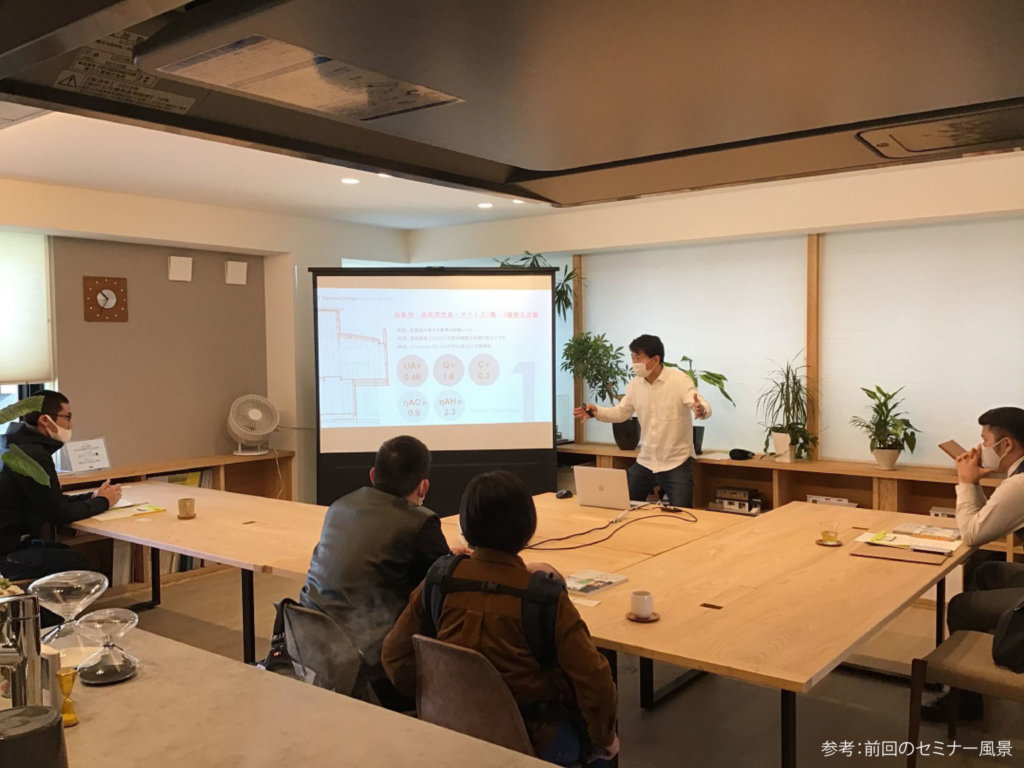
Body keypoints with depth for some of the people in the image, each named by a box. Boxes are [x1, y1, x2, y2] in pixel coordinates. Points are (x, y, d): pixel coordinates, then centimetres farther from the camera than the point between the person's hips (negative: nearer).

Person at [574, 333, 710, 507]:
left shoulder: (680, 380, -14)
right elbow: (622, 412, 13)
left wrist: (701, 410, -49)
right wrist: (596, 412, -4)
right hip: (644, 462, 5)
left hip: (677, 463, -5)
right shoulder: (635, 384, 2)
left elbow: (703, 408, -24)